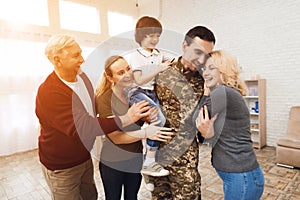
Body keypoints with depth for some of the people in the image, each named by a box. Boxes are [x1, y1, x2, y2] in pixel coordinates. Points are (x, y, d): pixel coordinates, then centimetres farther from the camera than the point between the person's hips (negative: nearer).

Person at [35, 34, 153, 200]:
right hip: (61, 167, -6)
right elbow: (80, 126, -37)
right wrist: (125, 119, -37)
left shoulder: (82, 76, -3)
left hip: (85, 158, 7)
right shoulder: (49, 93, -29)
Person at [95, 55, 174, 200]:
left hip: (136, 159, 4)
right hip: (112, 163, -3)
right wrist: (144, 133, -34)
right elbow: (115, 137, -21)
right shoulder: (104, 100, -20)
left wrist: (152, 116, -20)